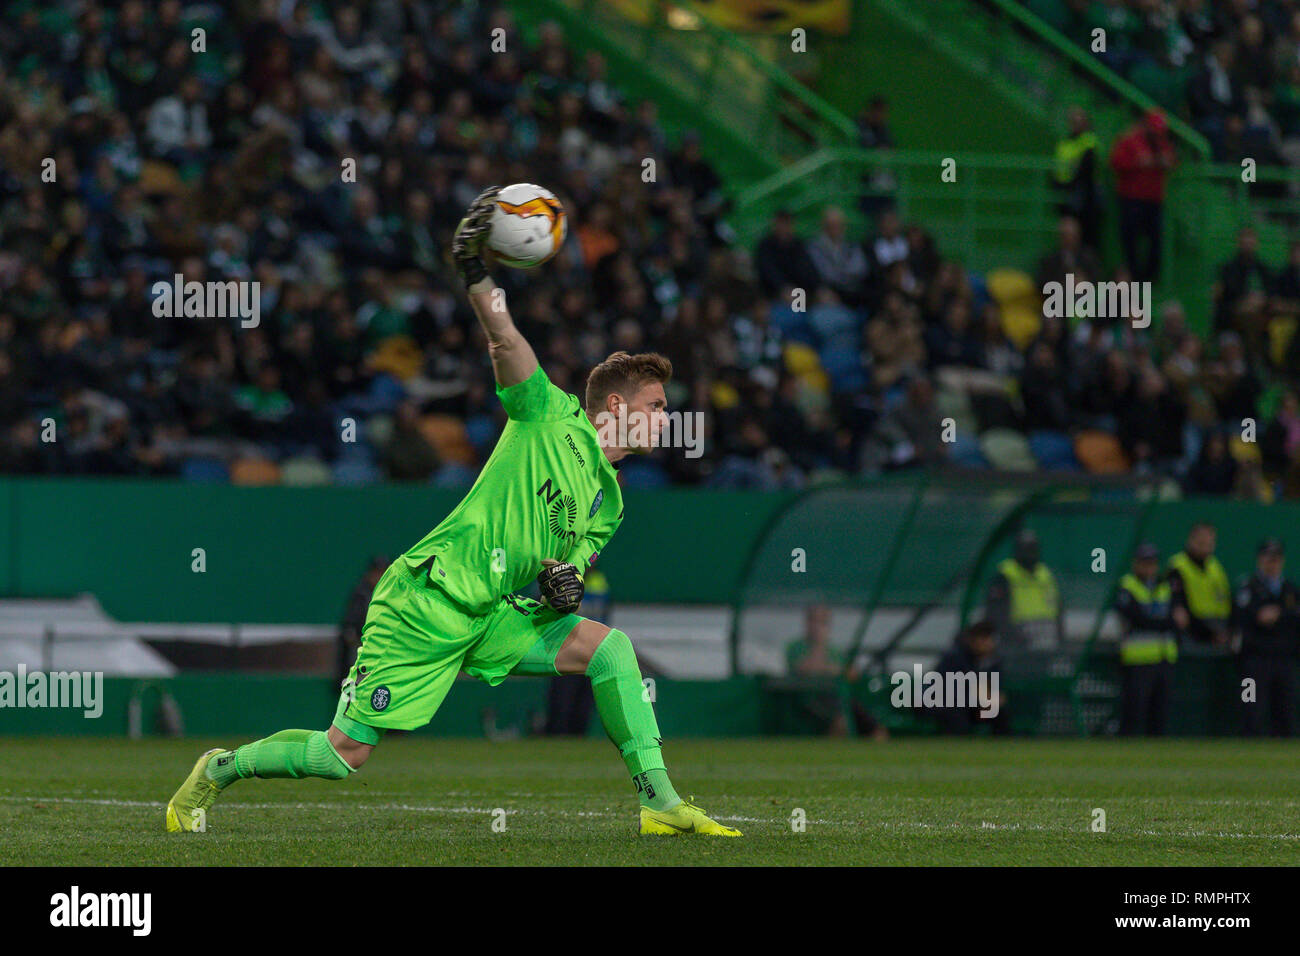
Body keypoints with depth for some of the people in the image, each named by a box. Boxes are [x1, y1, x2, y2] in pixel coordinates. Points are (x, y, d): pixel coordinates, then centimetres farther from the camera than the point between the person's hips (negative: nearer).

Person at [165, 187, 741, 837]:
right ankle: (219, 770, 17)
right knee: (347, 752, -7)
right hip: (424, 602, -7)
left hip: (494, 620, 7)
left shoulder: (607, 501, 16)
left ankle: (660, 803, -11)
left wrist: (565, 579, -2)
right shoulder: (550, 415, -3)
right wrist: (476, 277, -32)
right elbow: (506, 345, -16)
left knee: (607, 645, -13)